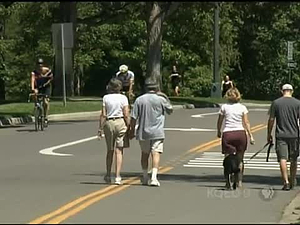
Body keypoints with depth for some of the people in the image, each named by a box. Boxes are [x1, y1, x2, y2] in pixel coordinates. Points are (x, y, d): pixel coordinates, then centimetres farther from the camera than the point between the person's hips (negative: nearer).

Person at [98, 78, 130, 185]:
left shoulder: (106, 97, 0)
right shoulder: (123, 98, -2)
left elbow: (103, 115, -2)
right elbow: (126, 115, -7)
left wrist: (100, 128, 2)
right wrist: (129, 127, 0)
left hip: (109, 123, 2)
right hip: (120, 123, -1)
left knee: (110, 150, 15)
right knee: (119, 151, 1)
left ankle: (108, 175, 23)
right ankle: (117, 177, -5)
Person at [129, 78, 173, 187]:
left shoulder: (139, 100, -1)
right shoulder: (161, 99, -5)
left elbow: (133, 117, -2)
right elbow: (170, 110, 11)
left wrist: (132, 131, 8)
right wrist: (165, 97, 19)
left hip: (143, 133, 3)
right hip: (157, 132, -3)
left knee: (145, 154, 16)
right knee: (156, 153, -6)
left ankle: (145, 178, 24)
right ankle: (154, 178, -19)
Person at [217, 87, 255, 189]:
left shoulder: (224, 107, 2)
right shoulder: (242, 107, 3)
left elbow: (219, 122, 8)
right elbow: (246, 123, -2)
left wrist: (219, 131, 25)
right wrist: (251, 136, 0)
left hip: (227, 134, -1)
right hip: (240, 133, 1)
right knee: (240, 159, 13)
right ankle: (239, 181, 16)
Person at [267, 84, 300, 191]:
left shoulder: (276, 103, 0)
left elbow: (271, 120, 1)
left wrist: (269, 134, 9)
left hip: (281, 135, -1)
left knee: (282, 159, -4)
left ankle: (286, 182, -15)